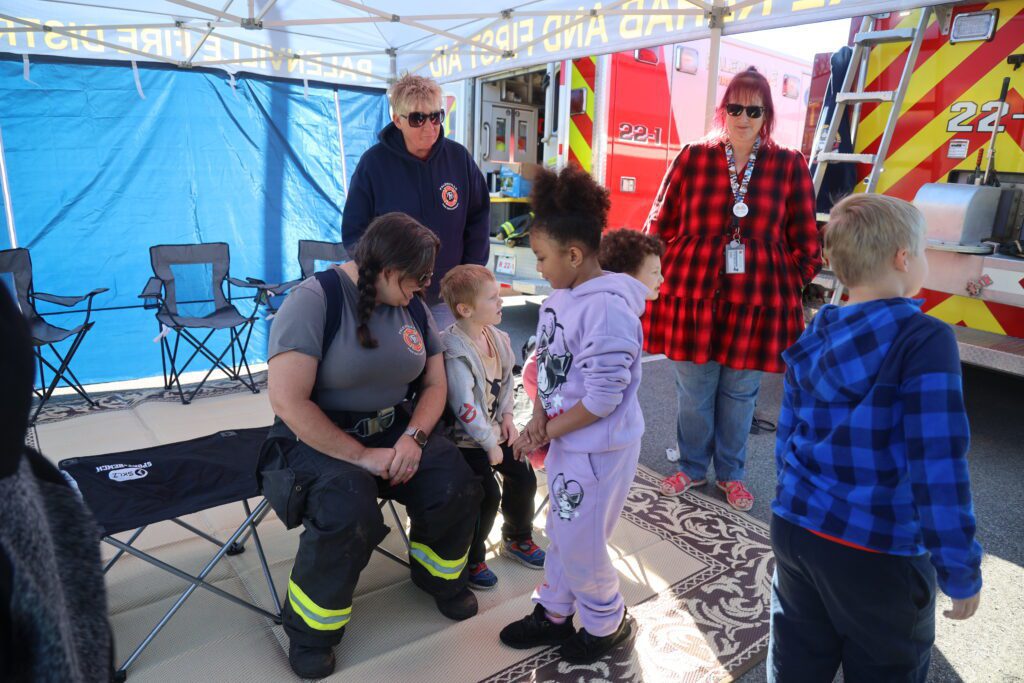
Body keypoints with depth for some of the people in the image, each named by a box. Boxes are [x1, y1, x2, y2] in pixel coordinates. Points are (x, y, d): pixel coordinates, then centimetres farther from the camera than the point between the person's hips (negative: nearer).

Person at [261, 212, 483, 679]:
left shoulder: (414, 307, 3)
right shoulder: (314, 301, -18)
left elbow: (435, 384, 7)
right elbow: (288, 401, -24)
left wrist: (414, 437, -13)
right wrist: (361, 455, -24)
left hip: (394, 429, 6)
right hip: (319, 439, -5)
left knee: (459, 487, -14)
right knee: (347, 515, -32)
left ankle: (438, 573, 20)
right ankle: (311, 629, -1)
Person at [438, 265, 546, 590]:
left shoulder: (497, 338, 0)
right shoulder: (455, 350, -26)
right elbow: (464, 407, -28)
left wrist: (507, 416, 2)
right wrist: (490, 444, -20)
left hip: (493, 429, 8)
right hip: (466, 438, -8)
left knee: (523, 476, 8)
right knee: (488, 494, -14)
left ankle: (517, 539, 34)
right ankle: (469, 560, 11)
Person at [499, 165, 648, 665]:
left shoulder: (607, 309, -26)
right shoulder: (561, 297, 0)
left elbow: (601, 397, -26)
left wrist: (546, 433, -15)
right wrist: (539, 418, -6)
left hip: (599, 449, -8)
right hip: (567, 441, 9)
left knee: (580, 545, 7)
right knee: (560, 533, 22)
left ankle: (607, 624, 34)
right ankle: (554, 614, 43)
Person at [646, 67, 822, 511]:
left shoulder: (789, 166, 2)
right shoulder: (693, 157, 0)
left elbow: (804, 240, 6)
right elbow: (662, 224, 4)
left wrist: (788, 286, 3)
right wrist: (671, 273, 3)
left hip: (757, 300, 1)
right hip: (693, 294, 0)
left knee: (740, 392, 13)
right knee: (694, 390, 11)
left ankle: (731, 473, 34)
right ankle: (692, 467, 33)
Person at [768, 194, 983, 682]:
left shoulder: (812, 339, 3)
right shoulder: (924, 339, -16)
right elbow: (937, 463, -19)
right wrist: (960, 570, -9)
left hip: (794, 530, 6)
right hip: (878, 552, -5)